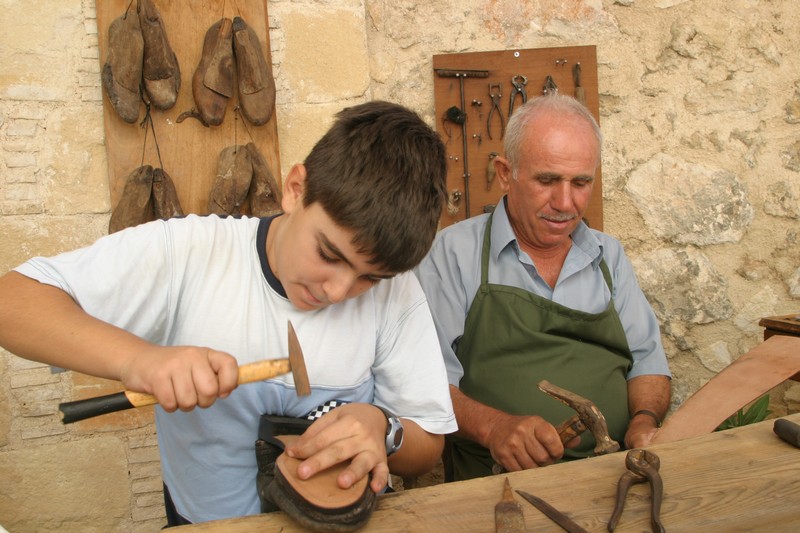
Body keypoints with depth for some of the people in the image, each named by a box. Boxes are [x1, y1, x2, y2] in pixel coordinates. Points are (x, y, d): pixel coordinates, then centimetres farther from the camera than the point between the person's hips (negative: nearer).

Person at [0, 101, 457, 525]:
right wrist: (134, 357, -29)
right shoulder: (187, 253, -13)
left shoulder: (396, 292, -10)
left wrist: (383, 429, -23)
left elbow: (429, 448, -3)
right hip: (203, 519, 0)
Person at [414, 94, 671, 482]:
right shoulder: (454, 253, 1)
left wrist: (645, 420, -3)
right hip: (495, 475, -4)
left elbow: (646, 359, 19)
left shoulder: (609, 256, 18)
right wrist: (492, 426, -23)